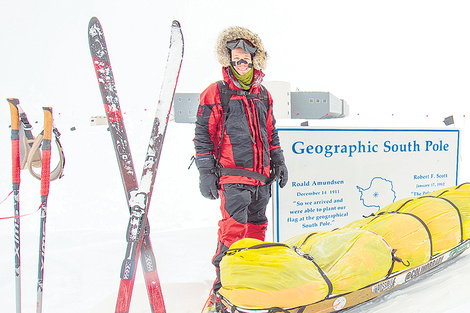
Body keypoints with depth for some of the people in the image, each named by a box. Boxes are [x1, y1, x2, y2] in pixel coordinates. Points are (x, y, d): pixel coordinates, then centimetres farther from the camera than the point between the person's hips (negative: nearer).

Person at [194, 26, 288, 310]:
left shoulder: (263, 95, 15)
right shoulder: (216, 93, -2)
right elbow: (203, 134, -3)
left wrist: (279, 162, 20)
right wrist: (206, 173, -8)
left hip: (262, 176, 6)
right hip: (233, 176, -6)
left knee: (257, 226, 14)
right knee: (234, 228, -11)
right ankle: (224, 282, 2)